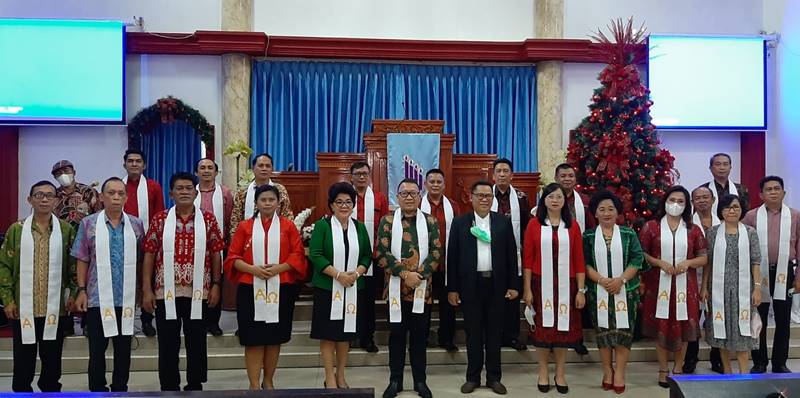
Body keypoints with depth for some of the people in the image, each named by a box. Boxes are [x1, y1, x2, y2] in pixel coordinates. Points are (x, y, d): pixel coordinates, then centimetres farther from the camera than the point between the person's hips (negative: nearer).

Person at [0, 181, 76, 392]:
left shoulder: (66, 230, 3)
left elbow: (73, 265, 5)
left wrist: (74, 294, -1)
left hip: (55, 308, 1)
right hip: (23, 308, 0)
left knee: (52, 359, 10)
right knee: (23, 361, 6)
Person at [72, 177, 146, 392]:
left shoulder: (136, 224, 4)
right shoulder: (88, 223, -1)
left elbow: (140, 261, 8)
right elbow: (82, 260, 1)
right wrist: (81, 290, -5)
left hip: (126, 298, 2)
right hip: (98, 297, -2)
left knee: (124, 348, 11)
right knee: (97, 349, 6)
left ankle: (120, 389, 24)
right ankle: (97, 390, 20)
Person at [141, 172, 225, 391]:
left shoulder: (208, 219, 4)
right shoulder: (160, 219, 2)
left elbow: (215, 254, 6)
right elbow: (149, 255, 2)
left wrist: (216, 285, 0)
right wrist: (147, 290, -3)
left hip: (198, 292, 0)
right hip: (166, 292, 0)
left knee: (197, 342, 8)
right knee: (168, 344, 7)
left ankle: (195, 387, 21)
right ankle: (169, 388, 19)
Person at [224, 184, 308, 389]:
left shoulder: (288, 226, 6)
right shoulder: (244, 226, 6)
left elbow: (298, 255, 2)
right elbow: (232, 257, 3)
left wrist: (279, 268, -14)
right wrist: (251, 269, -14)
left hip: (280, 289, 1)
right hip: (251, 289, -1)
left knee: (275, 337, 7)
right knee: (253, 338, -1)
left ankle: (268, 382, 21)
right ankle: (254, 385, 7)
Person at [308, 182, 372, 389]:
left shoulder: (359, 227, 8)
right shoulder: (322, 225, -4)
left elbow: (367, 255, 8)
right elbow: (315, 255, -11)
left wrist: (356, 273, -11)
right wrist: (338, 274, -18)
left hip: (352, 289, 4)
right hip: (327, 287, -3)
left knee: (346, 333, 10)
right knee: (327, 334, 1)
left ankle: (341, 376, 22)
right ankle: (330, 378, 10)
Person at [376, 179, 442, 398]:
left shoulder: (430, 222, 5)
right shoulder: (387, 221, 1)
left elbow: (436, 253, -2)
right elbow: (381, 253, -7)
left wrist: (419, 275, -15)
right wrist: (405, 274, -15)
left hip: (422, 288, 1)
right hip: (396, 288, -1)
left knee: (420, 335, 8)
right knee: (397, 335, 8)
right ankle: (395, 380, 19)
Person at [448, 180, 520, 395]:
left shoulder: (504, 222, 4)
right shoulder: (460, 222, 1)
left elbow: (511, 255, 4)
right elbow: (452, 256, 1)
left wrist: (513, 285, 0)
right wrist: (452, 288, -3)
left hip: (496, 284, 1)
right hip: (471, 285, -1)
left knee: (494, 332, 8)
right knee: (473, 333, 7)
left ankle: (494, 377, 19)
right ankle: (473, 376, 18)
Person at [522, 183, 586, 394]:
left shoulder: (572, 226, 3)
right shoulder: (534, 224, -1)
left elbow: (579, 260, 2)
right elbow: (527, 259, -2)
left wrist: (581, 290, -1)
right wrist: (527, 289, -5)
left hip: (565, 285, 1)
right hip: (541, 284, -1)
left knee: (564, 327, 7)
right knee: (542, 327, 5)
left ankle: (560, 373, 21)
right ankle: (543, 373, 20)